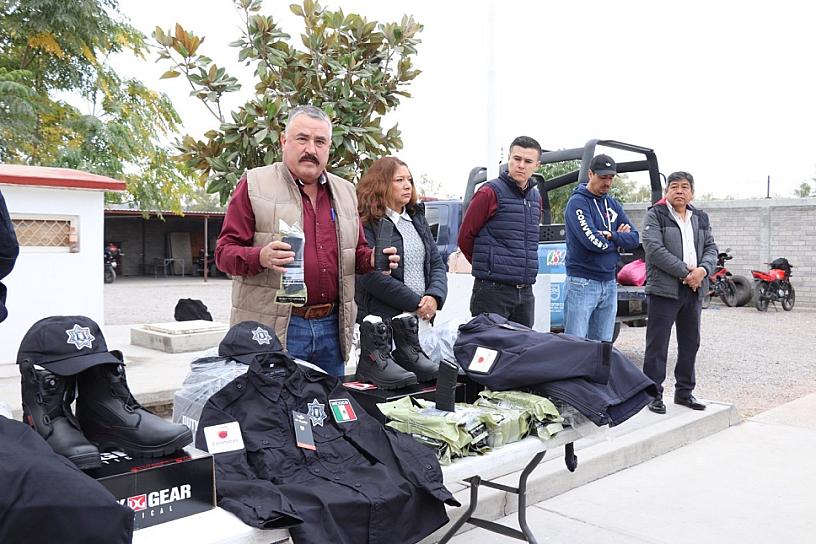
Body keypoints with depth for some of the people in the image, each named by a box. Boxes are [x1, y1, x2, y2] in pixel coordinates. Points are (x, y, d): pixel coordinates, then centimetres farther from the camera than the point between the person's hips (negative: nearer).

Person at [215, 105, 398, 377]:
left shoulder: (345, 191, 15)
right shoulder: (254, 185, -2)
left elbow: (356, 253, 23)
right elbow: (224, 252, -5)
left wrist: (372, 259, 0)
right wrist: (261, 257, -25)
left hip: (333, 326, 5)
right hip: (273, 331, -5)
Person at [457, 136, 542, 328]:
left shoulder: (536, 197, 15)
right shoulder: (490, 193, -6)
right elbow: (465, 237, -3)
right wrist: (485, 267, 7)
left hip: (525, 292, 7)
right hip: (493, 290, -7)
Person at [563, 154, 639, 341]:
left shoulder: (613, 205, 14)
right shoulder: (577, 202, -8)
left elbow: (634, 239, 7)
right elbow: (593, 242, -19)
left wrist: (610, 235, -11)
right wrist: (619, 238, 0)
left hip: (609, 283, 7)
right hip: (582, 282, -7)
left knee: (604, 345, 10)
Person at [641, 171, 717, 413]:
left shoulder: (701, 218, 17)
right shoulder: (655, 215, -2)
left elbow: (711, 248, 12)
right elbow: (654, 249, -14)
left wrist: (702, 270, -10)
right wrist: (685, 272, -17)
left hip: (694, 290, 6)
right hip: (664, 289, -6)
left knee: (690, 343, 13)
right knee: (658, 344, -3)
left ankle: (684, 391, 25)